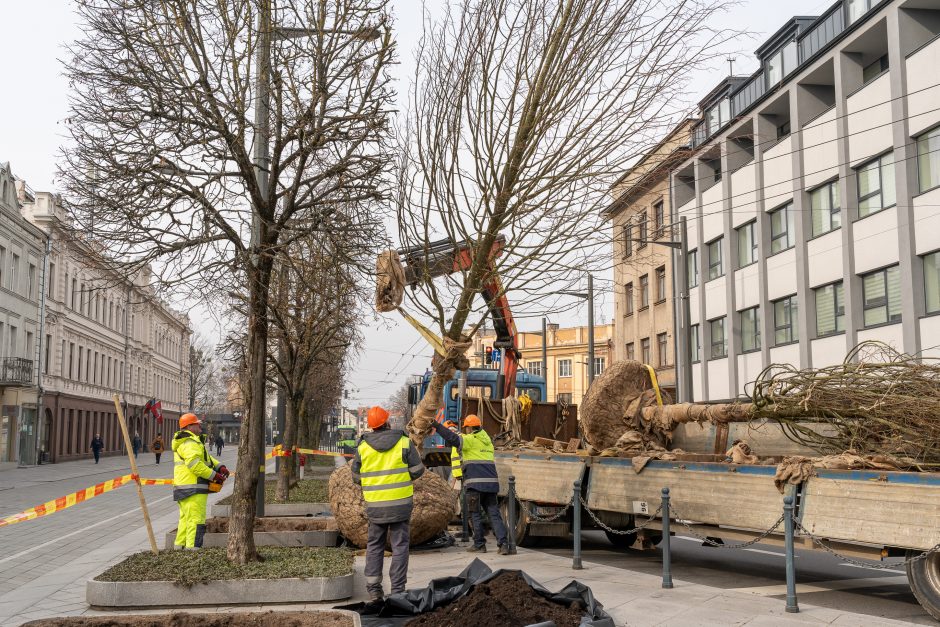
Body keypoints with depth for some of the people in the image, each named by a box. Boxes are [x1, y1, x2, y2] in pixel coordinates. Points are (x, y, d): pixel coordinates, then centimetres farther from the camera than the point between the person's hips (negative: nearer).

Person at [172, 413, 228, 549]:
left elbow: (206, 457, 21)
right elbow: (195, 464, -26)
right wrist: (214, 475, -18)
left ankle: (179, 546, 25)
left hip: (183, 489, 11)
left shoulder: (188, 441, 20)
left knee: (185, 519, 19)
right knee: (196, 520, -12)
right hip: (193, 490, -11)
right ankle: (193, 549, -15)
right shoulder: (191, 443, -14)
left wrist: (219, 466, 7)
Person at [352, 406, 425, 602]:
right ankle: (397, 590, 4)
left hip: (375, 504, 2)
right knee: (400, 545, 6)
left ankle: (373, 588, 11)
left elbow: (356, 476, 6)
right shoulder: (404, 442, -5)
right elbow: (417, 470, -3)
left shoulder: (363, 446, 0)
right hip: (400, 503, -2)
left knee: (374, 545, 15)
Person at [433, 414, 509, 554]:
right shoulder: (487, 440, 17)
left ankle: (479, 545, 8)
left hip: (475, 483, -6)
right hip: (491, 482, 6)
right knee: (494, 514, 5)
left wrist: (437, 426, -14)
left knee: (475, 515, 5)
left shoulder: (470, 440, -5)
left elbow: (453, 438, -17)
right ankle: (503, 544, -5)